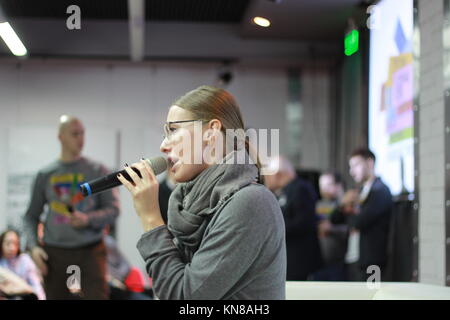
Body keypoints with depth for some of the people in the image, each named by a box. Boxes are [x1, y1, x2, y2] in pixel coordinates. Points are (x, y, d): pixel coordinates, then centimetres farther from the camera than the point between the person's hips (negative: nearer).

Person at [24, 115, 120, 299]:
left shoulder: (97, 171, 4)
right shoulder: (45, 175, 8)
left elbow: (113, 209, 0)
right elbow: (32, 215, 11)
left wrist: (88, 219, -17)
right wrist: (33, 246, -4)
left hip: (90, 251, -1)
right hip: (55, 253, 2)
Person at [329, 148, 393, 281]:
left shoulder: (380, 190, -8)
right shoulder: (359, 192, 18)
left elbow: (361, 221, -20)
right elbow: (335, 219, 16)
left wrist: (349, 212, 2)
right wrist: (344, 205, -5)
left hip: (369, 261, -8)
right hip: (352, 260, 8)